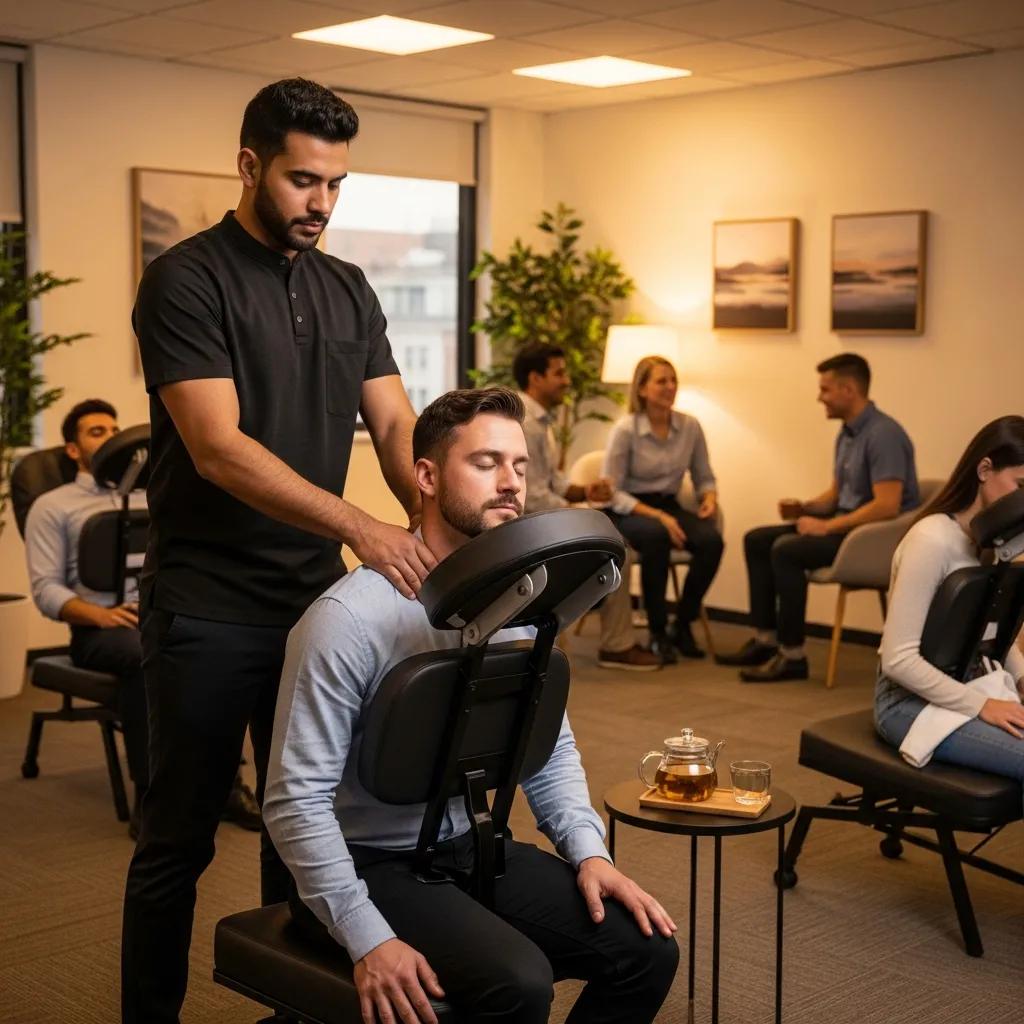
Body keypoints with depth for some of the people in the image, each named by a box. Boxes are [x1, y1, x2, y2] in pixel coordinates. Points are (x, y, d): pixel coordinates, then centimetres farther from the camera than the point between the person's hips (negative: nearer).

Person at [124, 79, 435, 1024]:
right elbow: (218, 449, -21)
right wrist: (359, 527, -31)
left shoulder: (347, 289, 10)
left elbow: (394, 423, 3)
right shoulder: (186, 280, -10)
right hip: (208, 609, -6)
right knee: (179, 839, 5)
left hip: (317, 599, 6)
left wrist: (433, 514, -18)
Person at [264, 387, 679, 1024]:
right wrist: (368, 938, -25)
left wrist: (589, 851, -6)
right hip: (371, 864, -6)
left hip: (472, 847, 7)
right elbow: (297, 798, -20)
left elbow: (551, 749, 10)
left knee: (647, 947, -8)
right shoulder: (349, 617, -20)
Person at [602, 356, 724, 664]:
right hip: (628, 511, -4)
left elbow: (704, 477, 11)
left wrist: (710, 497, -13)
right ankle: (657, 632, -21)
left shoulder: (690, 426, 0)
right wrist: (656, 515, -25)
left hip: (669, 506, 4)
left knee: (711, 540, -27)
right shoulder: (625, 430, -12)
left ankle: (683, 625, -7)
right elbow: (611, 492, -14)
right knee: (656, 536, -39)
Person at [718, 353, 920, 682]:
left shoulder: (883, 434, -20)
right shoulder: (847, 433, 11)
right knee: (757, 541, 5)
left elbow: (887, 506, -28)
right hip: (847, 524, 10)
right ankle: (765, 639, 6)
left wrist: (827, 526, -22)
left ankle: (792, 655, -18)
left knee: (787, 550, -27)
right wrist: (805, 507, 1)